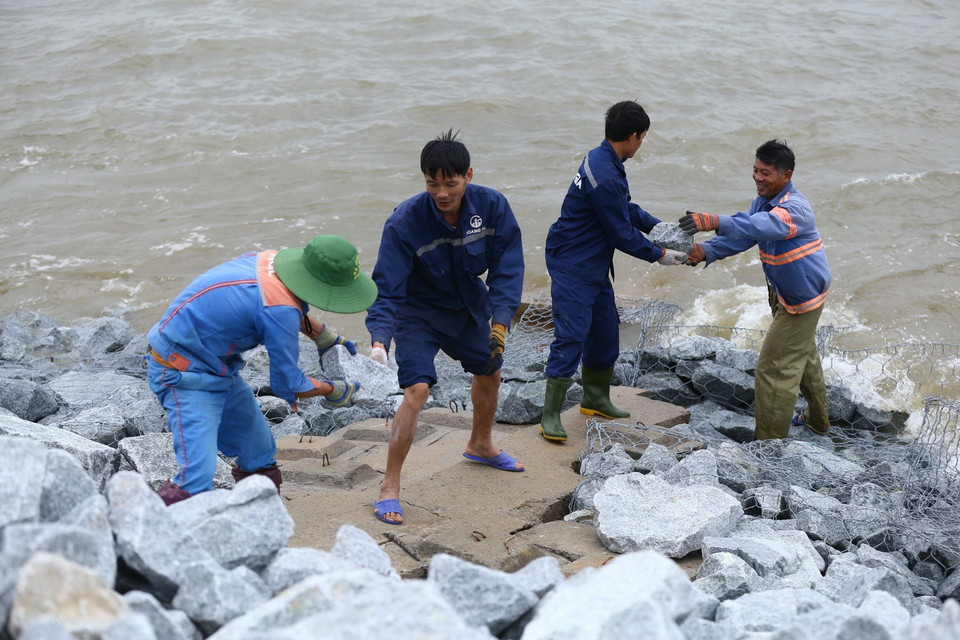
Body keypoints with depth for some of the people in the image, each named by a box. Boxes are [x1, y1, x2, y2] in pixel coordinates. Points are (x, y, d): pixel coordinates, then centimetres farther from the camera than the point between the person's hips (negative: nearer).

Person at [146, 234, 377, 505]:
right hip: (186, 375, -10)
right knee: (197, 476, -21)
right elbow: (287, 385, -19)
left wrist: (326, 337, 20)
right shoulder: (279, 310, -31)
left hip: (219, 368, 10)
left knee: (259, 461, 16)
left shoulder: (271, 259, -5)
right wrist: (333, 390, -3)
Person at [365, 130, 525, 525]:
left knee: (490, 372, 21)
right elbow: (387, 288, -29)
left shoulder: (491, 206, -22)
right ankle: (389, 486, -9)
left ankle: (481, 445, 52)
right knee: (416, 389, -21)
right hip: (419, 312, -5)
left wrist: (499, 324, -28)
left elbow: (506, 266, -18)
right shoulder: (404, 222, -31)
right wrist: (379, 340, -43)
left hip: (469, 306, 5)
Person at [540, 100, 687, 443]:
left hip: (595, 266, 11)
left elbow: (629, 209, 20)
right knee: (570, 337, -11)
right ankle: (550, 417, -6)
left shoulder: (605, 161, 8)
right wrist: (659, 254, -5)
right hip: (573, 267, -11)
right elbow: (622, 235, -19)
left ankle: (596, 399, 34)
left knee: (605, 330, 18)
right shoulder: (605, 177, -25)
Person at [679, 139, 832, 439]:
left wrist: (715, 221, -65)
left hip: (801, 298, -11)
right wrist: (706, 251, -27)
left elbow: (764, 225, -51)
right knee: (804, 356, 28)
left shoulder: (796, 209, -30)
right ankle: (818, 418, 50)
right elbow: (743, 233, -7)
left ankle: (768, 440, -1)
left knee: (774, 369, -9)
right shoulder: (762, 200, 0)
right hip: (783, 294, 11)